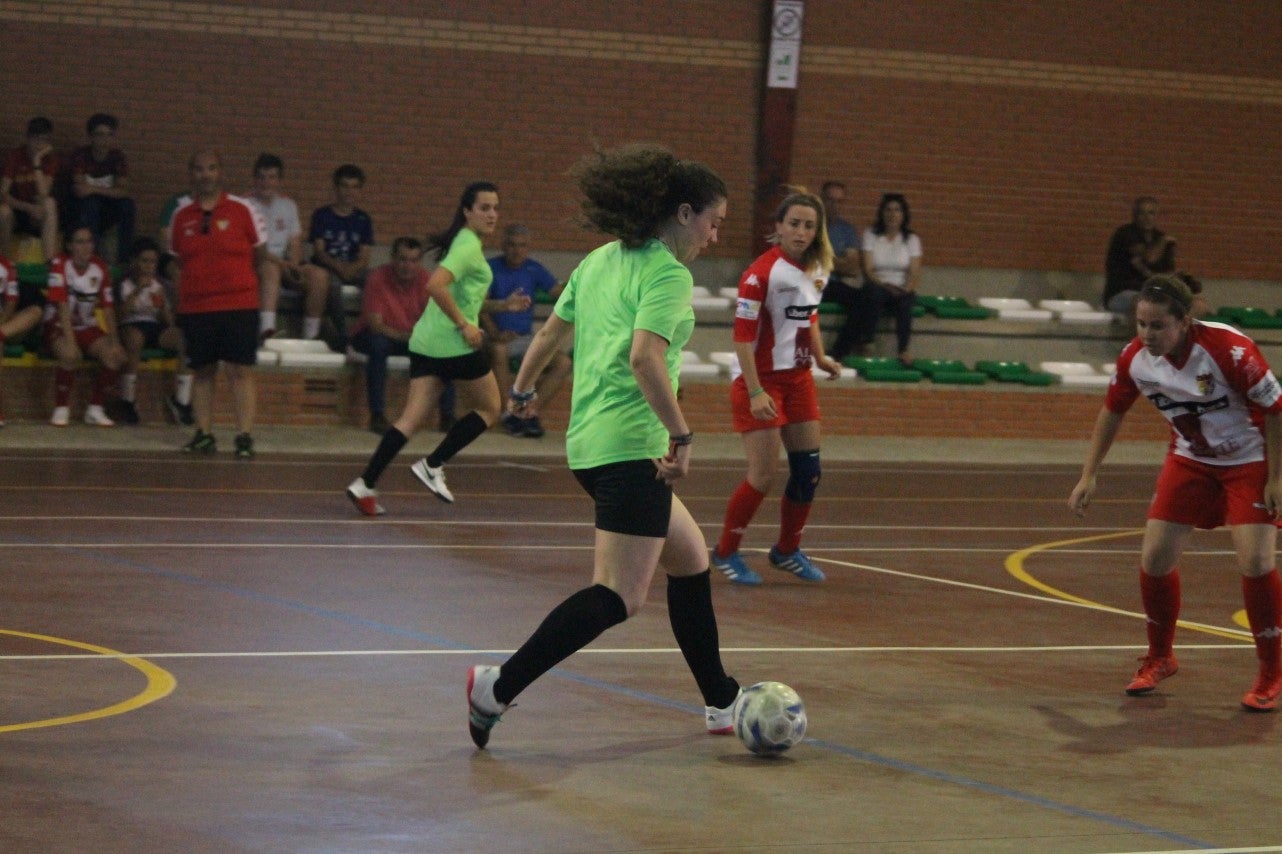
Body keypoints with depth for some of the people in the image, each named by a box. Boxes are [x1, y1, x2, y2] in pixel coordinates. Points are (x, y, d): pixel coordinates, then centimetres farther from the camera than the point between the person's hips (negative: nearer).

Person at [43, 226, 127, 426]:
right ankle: (61, 409, -17)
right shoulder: (60, 265, -14)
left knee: (116, 355, -19)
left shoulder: (100, 268, 0)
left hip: (87, 328, 5)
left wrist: (114, 340, -11)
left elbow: (107, 307, 1)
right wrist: (69, 340, -30)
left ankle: (95, 409, -4)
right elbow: (62, 305, -21)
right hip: (59, 327, -5)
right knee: (70, 354, -35)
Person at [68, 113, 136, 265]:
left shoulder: (117, 157, -5)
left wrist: (94, 189, -31)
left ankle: (124, 258, -23)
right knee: (91, 202, -35)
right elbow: (79, 191, -21)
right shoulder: (81, 155, -13)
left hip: (104, 213, 3)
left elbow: (123, 191, -17)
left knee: (127, 204, -25)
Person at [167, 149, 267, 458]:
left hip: (239, 304, -3)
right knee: (202, 371, 7)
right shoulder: (181, 215, 7)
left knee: (240, 371, -6)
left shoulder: (242, 210, 0)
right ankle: (203, 434, 15)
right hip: (194, 305, 3)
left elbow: (260, 255, 8)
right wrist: (201, 280, 12)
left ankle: (244, 436, -5)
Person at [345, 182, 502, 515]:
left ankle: (365, 484, -8)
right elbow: (435, 285, -26)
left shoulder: (462, 243, 16)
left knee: (412, 417, 2)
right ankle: (432, 465, 6)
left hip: (426, 341, 9)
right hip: (456, 346, -9)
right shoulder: (469, 247, -13)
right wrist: (464, 325, -20)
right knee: (489, 409, 10)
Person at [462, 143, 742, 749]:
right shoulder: (668, 275, -10)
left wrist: (522, 390, 38)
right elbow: (645, 359, -24)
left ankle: (719, 701, 26)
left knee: (690, 558, 20)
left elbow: (550, 334, 23)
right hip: (632, 445, -10)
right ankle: (500, 687, -23)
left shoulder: (600, 261, 15)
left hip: (589, 442, 10)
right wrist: (681, 435, -21)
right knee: (621, 595, -14)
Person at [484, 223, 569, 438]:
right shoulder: (491, 268, -2)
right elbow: (481, 305, -13)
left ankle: (529, 411, -18)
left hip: (525, 338, 4)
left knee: (563, 363, -18)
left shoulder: (534, 269, 9)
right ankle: (509, 413, -28)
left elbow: (559, 293, -2)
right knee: (499, 351, -39)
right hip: (499, 337, -4)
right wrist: (495, 334, -30)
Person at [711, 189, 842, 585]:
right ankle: (726, 552, 9)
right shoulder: (761, 273, -19)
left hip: (798, 378, 7)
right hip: (760, 379, -7)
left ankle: (787, 550, 25)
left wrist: (820, 357, 7)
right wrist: (755, 392, -25)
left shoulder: (816, 269, 3)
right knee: (764, 475, -9)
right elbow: (742, 337, -20)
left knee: (808, 470, 7)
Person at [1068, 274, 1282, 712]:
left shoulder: (1230, 349, -31)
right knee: (1154, 558, -2)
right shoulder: (1135, 358, -16)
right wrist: (1089, 475, 3)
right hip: (1189, 460, 5)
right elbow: (1112, 411, 3)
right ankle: (1159, 659, 24)